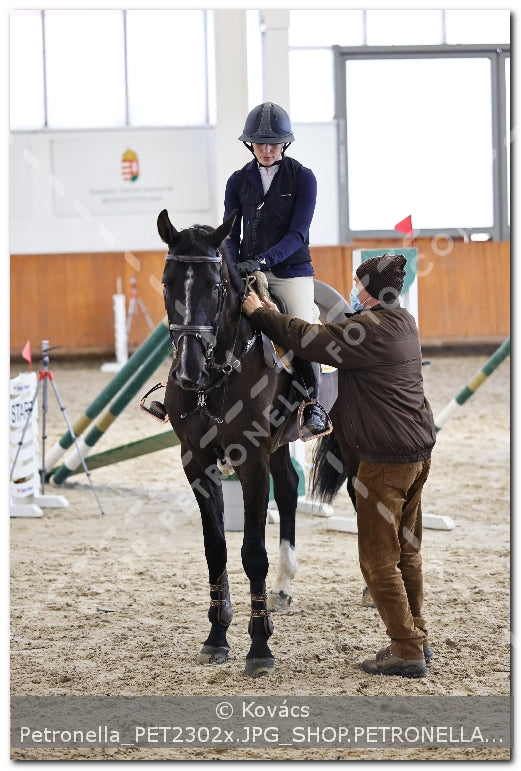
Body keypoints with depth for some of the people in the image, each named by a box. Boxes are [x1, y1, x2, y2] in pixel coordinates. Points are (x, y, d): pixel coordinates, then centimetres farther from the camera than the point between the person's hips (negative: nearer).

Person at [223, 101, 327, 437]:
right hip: (248, 271, 3)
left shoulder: (303, 178, -3)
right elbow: (231, 234, 8)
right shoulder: (239, 181, 7)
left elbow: (297, 233, -10)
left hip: (291, 269, -3)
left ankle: (313, 405, -1)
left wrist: (262, 260, -24)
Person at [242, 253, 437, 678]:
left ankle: (407, 651, 0)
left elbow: (309, 340, -18)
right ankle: (416, 638, 25)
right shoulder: (403, 321, 11)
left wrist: (259, 312, -5)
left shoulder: (371, 328, -18)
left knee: (378, 560, -1)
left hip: (386, 459, -10)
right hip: (418, 453, 10)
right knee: (406, 551, 19)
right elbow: (340, 329, 16)